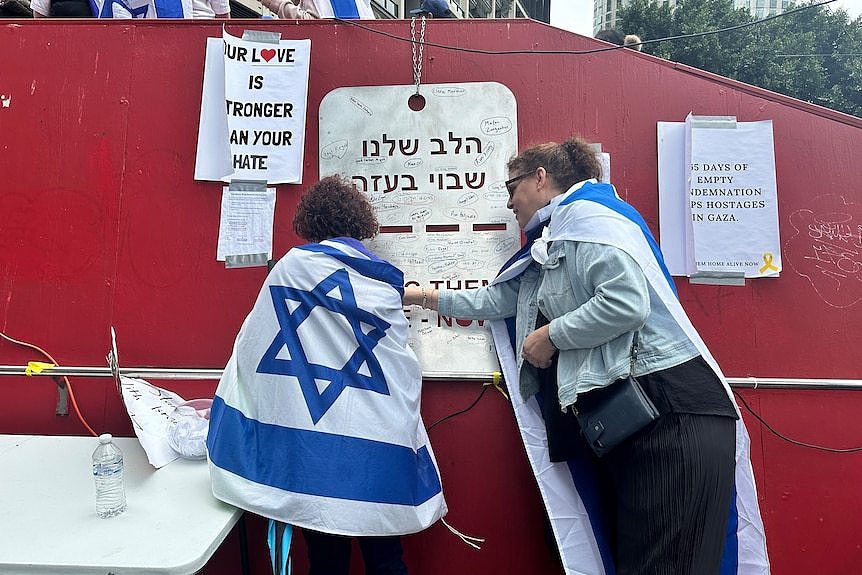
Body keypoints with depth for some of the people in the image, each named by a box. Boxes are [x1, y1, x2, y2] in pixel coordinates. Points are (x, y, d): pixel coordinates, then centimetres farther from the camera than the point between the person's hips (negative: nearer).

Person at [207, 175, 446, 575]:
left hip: (318, 439, -2)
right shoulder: (385, 280, 7)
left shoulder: (294, 267, -2)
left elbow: (256, 347, 1)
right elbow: (405, 371, 9)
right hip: (379, 444, 3)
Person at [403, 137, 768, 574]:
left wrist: (550, 335, -9)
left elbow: (628, 303, -22)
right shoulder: (548, 246, 22)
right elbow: (497, 300, 31)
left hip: (672, 412, -9)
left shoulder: (587, 214, -7)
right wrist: (427, 297, 39)